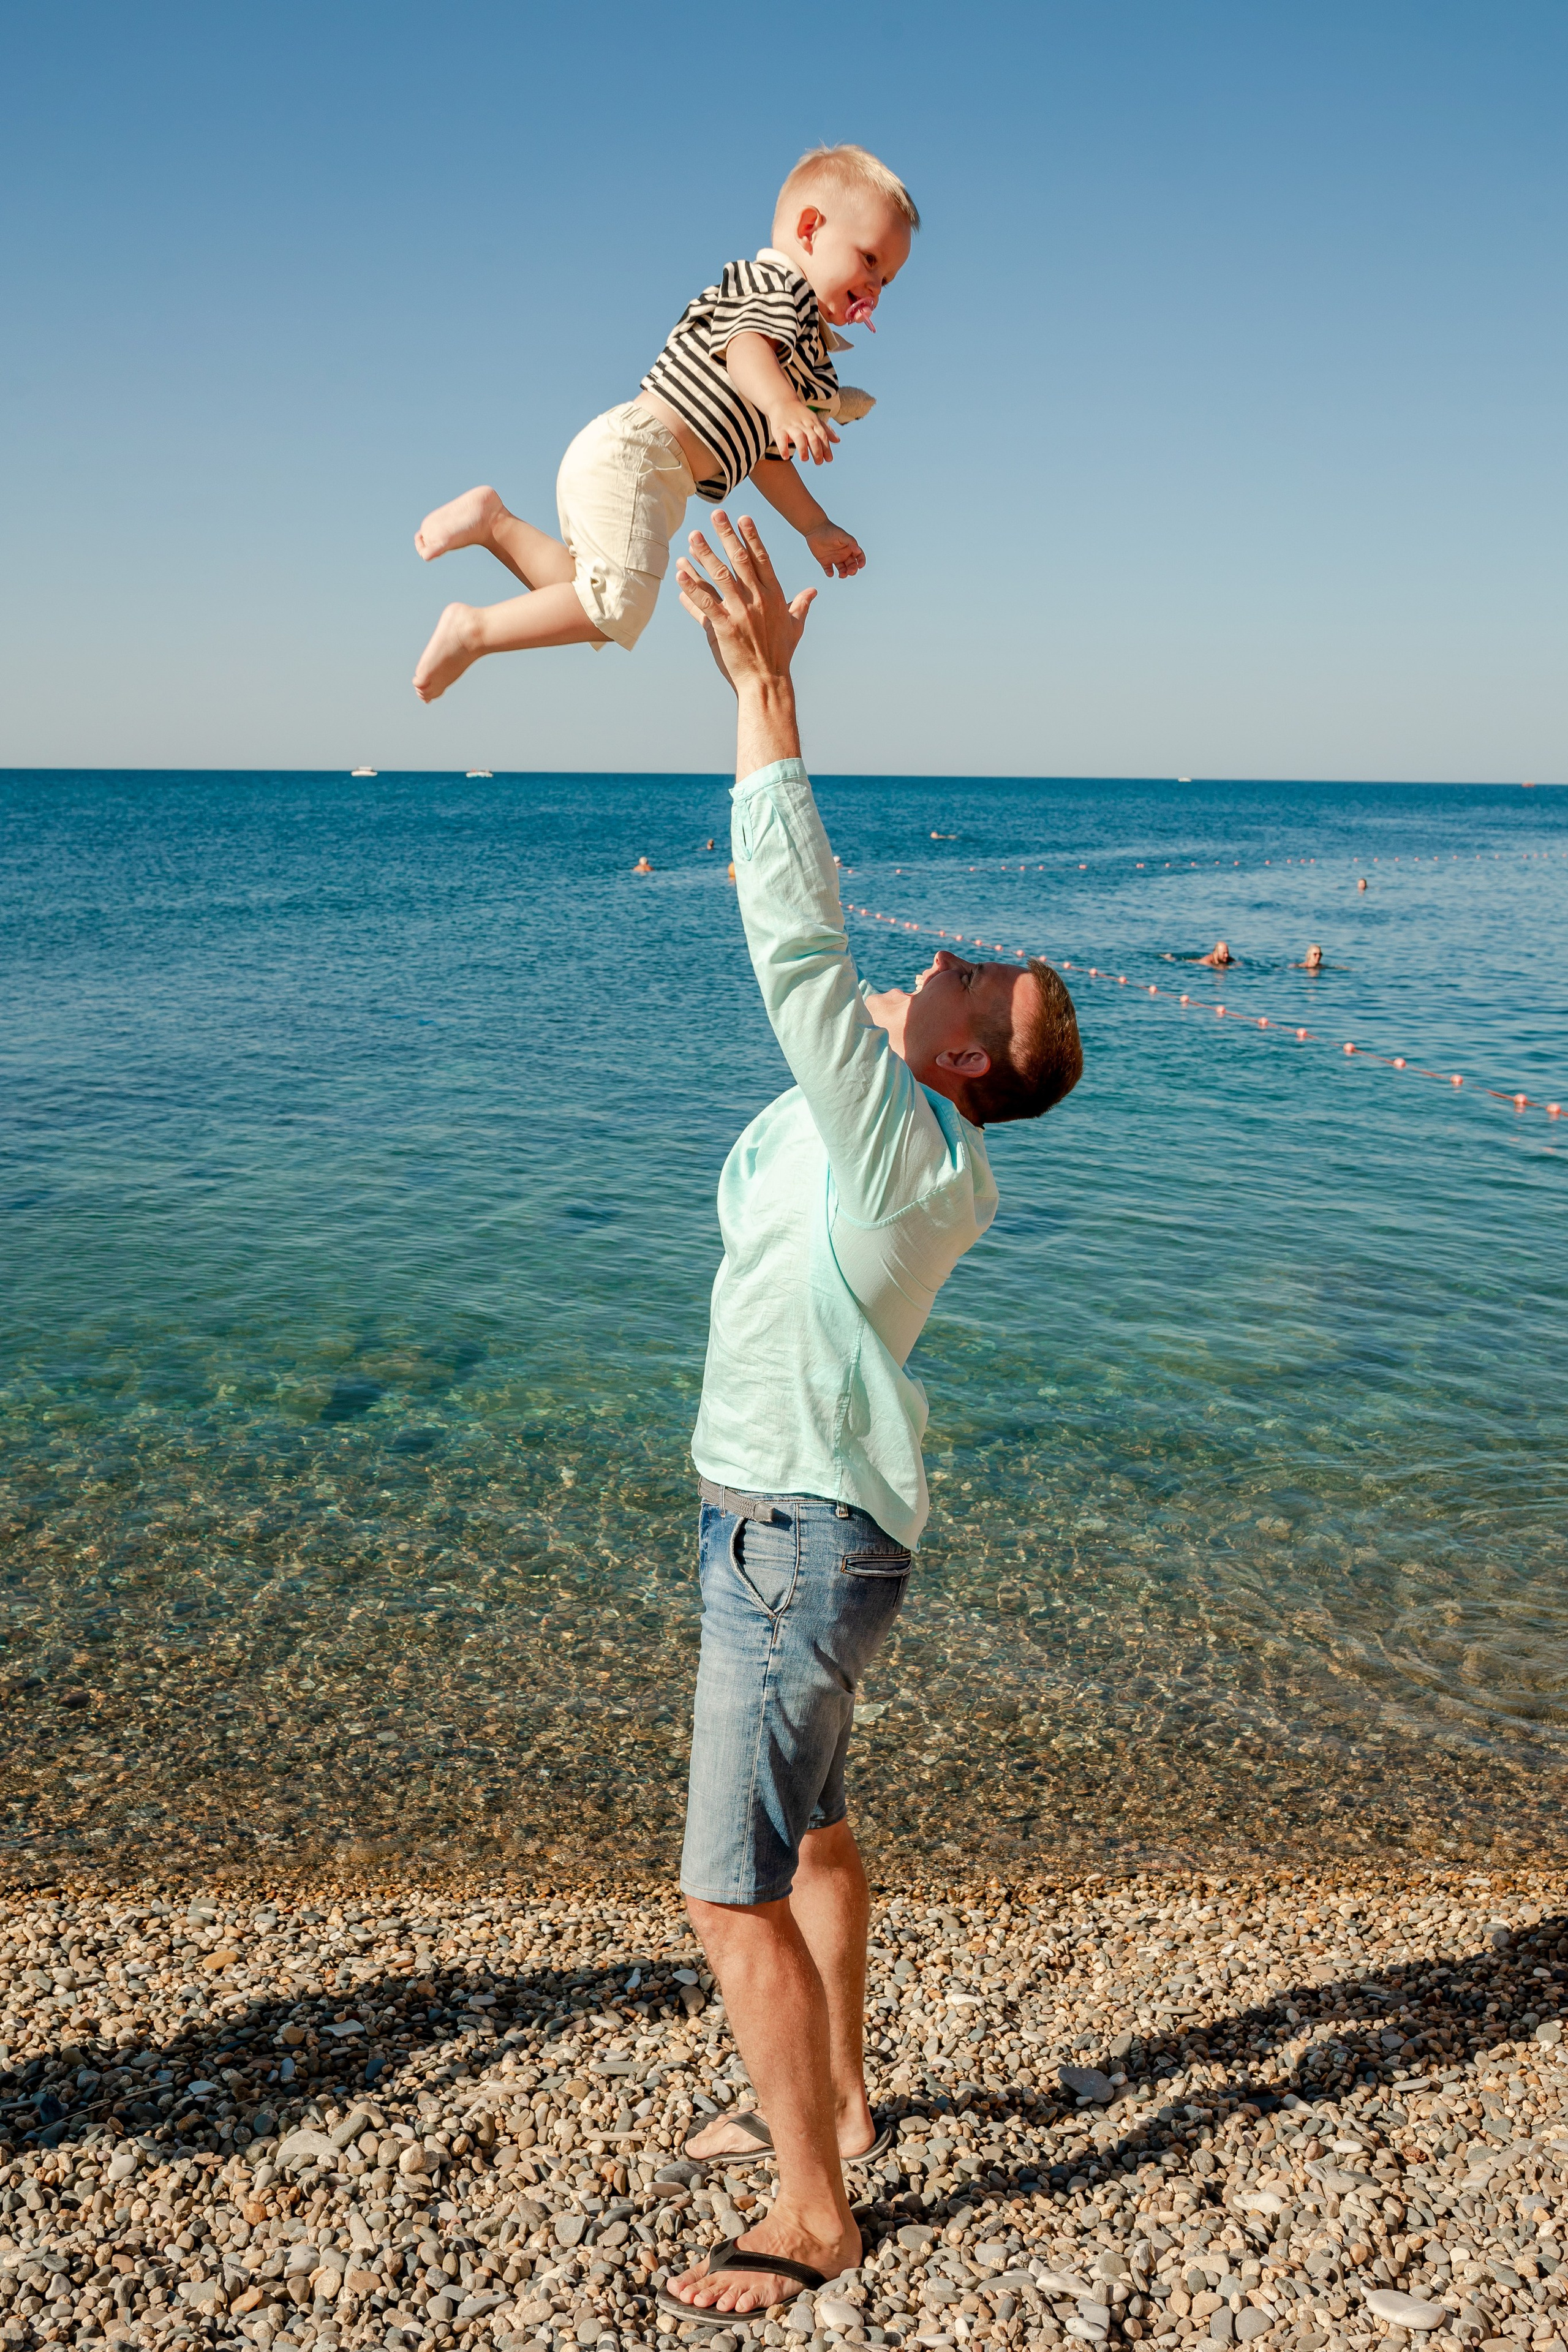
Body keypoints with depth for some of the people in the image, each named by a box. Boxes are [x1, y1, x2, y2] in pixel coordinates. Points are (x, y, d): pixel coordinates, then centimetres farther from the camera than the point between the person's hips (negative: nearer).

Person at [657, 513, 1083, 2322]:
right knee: (807, 1826, 24)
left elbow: (797, 951, -34)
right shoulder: (889, 1118, 0)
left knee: (732, 1894, 0)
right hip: (790, 1523, 10)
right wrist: (757, 687, 2)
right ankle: (832, 2102, 44)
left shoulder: (912, 1154, -24)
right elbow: (815, 939, 5)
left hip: (801, 1544, -10)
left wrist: (766, 695, -31)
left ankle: (813, 2216, 19)